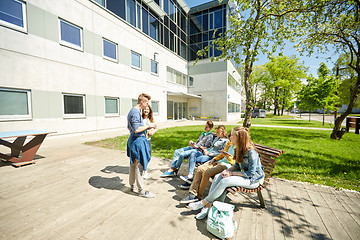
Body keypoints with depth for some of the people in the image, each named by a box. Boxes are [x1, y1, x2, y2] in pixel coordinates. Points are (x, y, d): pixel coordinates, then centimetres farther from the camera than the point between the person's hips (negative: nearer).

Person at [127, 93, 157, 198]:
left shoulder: (132, 111, 14)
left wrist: (146, 127, 17)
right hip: (138, 141, -11)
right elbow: (136, 129, -25)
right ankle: (141, 190, 11)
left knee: (133, 165, 19)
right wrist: (148, 125, -13)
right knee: (139, 166, -1)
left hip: (133, 140, 11)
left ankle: (132, 186, 35)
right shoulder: (135, 112, -18)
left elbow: (129, 127, 21)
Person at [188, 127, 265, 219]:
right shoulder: (239, 149, 0)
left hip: (254, 179, -7)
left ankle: (204, 202, -11)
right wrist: (228, 170, -11)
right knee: (218, 177, -16)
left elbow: (251, 173, -23)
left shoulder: (251, 152, -25)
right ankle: (208, 206, -14)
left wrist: (232, 173, -20)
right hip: (243, 173, 8)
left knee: (225, 181, -28)